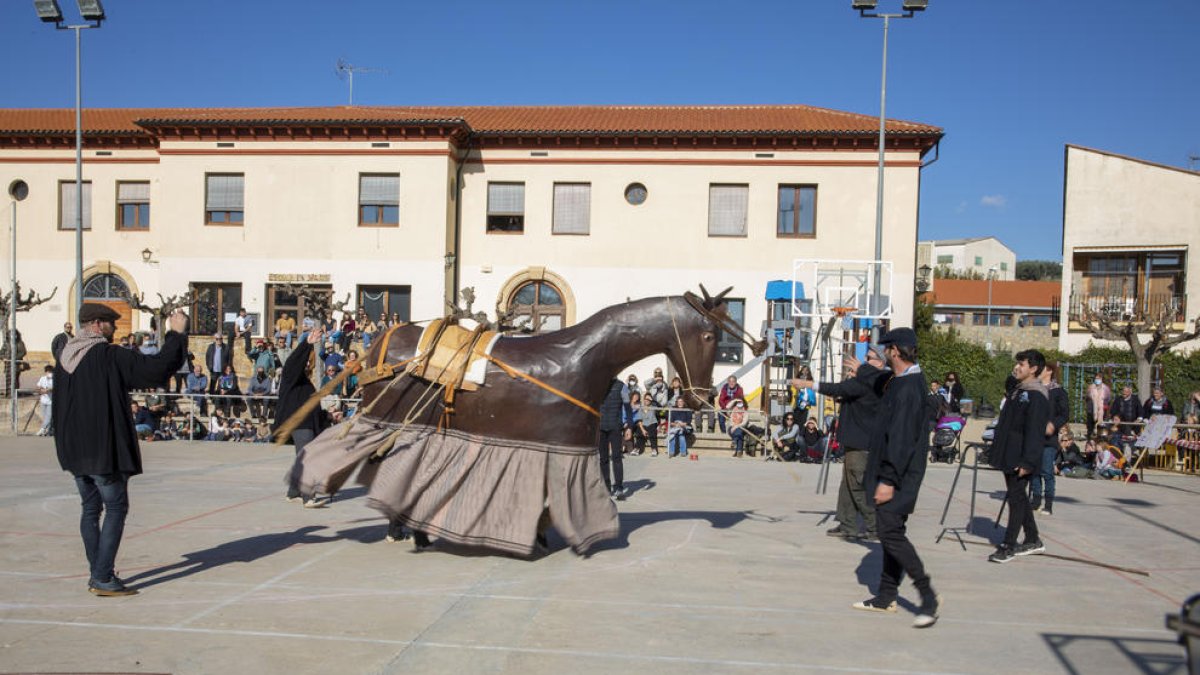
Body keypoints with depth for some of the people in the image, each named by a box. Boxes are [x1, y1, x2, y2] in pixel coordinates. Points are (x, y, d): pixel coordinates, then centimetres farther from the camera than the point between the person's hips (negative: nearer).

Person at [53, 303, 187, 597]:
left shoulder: (64, 358, 9)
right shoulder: (110, 356, -16)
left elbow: (61, 404, 15)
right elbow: (157, 369, -22)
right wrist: (177, 334, -11)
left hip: (73, 450, 8)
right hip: (105, 450, -8)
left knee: (90, 509, 15)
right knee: (116, 508, 1)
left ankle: (97, 574, 22)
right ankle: (102, 578, -1)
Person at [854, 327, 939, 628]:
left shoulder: (907, 388, -20)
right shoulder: (906, 381, 12)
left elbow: (901, 439, -25)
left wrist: (888, 480, -24)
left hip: (898, 476, -11)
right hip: (898, 475, 11)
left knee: (890, 532, -11)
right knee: (891, 531, 14)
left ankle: (928, 597, -4)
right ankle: (886, 596, 23)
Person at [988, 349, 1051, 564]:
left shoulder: (1037, 396, -15)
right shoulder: (1017, 391, 15)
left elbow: (1035, 432, -20)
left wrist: (1027, 461, -23)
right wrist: (996, 451, 20)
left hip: (1020, 460, -10)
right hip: (1009, 457, 10)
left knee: (1016, 498, -4)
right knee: (1018, 498, 16)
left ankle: (1009, 545, 2)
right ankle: (1033, 540, 27)